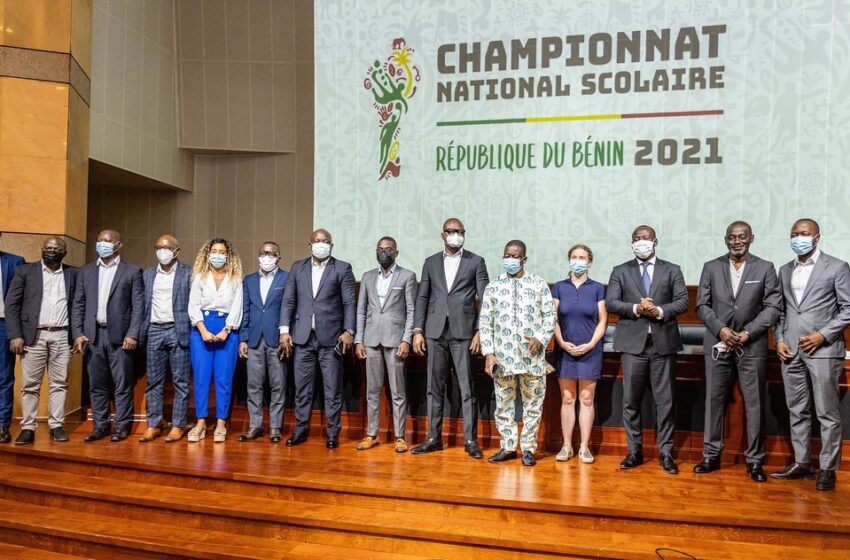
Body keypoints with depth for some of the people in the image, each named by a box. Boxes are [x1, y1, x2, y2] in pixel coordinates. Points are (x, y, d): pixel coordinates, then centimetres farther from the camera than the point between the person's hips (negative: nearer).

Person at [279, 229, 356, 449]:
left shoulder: (342, 268, 3)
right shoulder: (298, 267, 12)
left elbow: (349, 302, -2)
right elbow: (288, 301, 10)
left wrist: (349, 331, -11)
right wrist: (284, 330, 2)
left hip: (330, 337, -3)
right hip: (303, 336, 3)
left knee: (333, 388, 2)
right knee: (302, 387, 8)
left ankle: (333, 432, 12)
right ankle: (300, 429, 20)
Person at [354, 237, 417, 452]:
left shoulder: (407, 276, 2)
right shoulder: (367, 277, 13)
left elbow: (412, 311, -2)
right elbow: (361, 311, 12)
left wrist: (406, 340, -10)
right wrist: (358, 340, 4)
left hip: (395, 339, -3)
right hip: (371, 340, 4)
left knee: (398, 391, 0)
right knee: (372, 390, 8)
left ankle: (400, 437, 8)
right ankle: (371, 435, 16)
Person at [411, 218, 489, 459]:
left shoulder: (476, 262, 5)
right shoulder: (431, 262, 13)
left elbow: (484, 299, 1)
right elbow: (422, 298, 10)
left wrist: (480, 331, -7)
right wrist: (418, 331, 2)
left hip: (463, 332, -3)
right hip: (435, 332, 3)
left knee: (467, 388, -1)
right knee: (435, 387, 7)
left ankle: (471, 440, 8)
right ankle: (434, 438, 16)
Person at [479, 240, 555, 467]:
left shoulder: (539, 284, 4)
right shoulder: (493, 287, 6)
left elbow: (550, 315, 4)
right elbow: (485, 322, 4)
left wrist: (540, 338, -12)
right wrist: (488, 353, -3)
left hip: (532, 356, -1)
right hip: (503, 356, 1)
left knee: (533, 405, 6)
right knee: (503, 404, 8)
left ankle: (528, 448, 18)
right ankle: (508, 447, 21)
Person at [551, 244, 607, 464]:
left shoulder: (597, 288, 1)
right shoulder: (559, 287, 5)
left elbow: (602, 321, 0)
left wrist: (590, 345, -11)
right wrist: (562, 343, -9)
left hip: (590, 351, -1)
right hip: (565, 351, 1)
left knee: (587, 399, 4)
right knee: (567, 399, 5)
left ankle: (584, 446, 12)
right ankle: (566, 446, 12)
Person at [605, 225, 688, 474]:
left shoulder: (672, 270, 10)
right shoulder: (620, 271, 9)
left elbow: (683, 301, 2)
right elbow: (610, 302, 0)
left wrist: (660, 311, -15)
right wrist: (635, 308, -15)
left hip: (663, 342, 0)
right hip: (633, 343, 0)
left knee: (665, 401, 3)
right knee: (631, 401, 4)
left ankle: (666, 453, 13)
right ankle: (635, 451, 15)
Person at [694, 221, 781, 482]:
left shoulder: (765, 268, 4)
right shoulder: (711, 267, 7)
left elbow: (773, 306, -1)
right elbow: (702, 304, 4)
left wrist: (748, 333, -11)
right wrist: (720, 329, -10)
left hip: (752, 345, -1)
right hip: (717, 343, 1)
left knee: (754, 403, 3)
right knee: (714, 401, 6)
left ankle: (754, 460, 14)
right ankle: (711, 455, 15)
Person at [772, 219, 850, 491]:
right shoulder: (785, 271, 15)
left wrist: (823, 335, -13)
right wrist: (779, 339, 3)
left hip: (823, 350, -5)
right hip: (791, 351, 5)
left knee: (827, 413, 0)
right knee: (797, 411, 11)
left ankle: (828, 469, 10)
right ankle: (801, 463, 21)